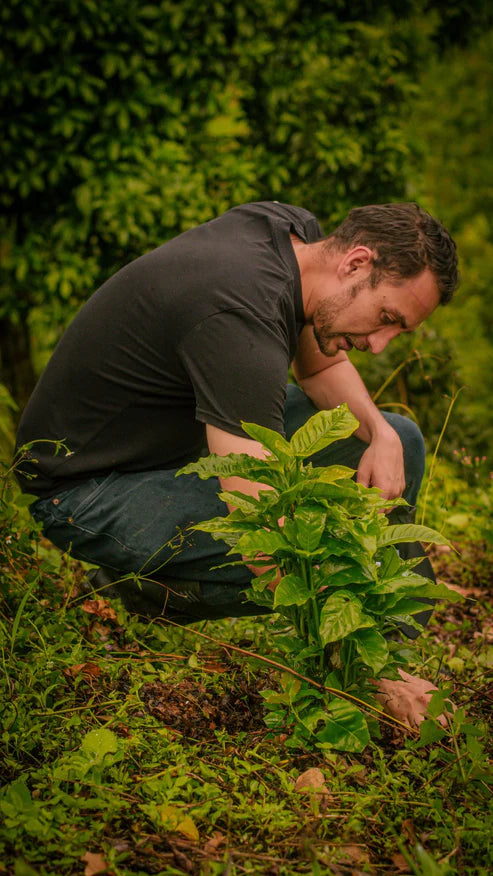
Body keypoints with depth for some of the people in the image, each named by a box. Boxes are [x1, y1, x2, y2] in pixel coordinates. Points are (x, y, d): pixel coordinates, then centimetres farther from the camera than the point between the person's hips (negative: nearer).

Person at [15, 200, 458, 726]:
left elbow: (320, 365, 14)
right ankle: (141, 586, -4)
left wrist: (380, 434, -8)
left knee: (398, 443, 4)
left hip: (186, 431, 10)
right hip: (91, 487, -10)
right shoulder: (242, 319, -36)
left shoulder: (297, 229, -7)